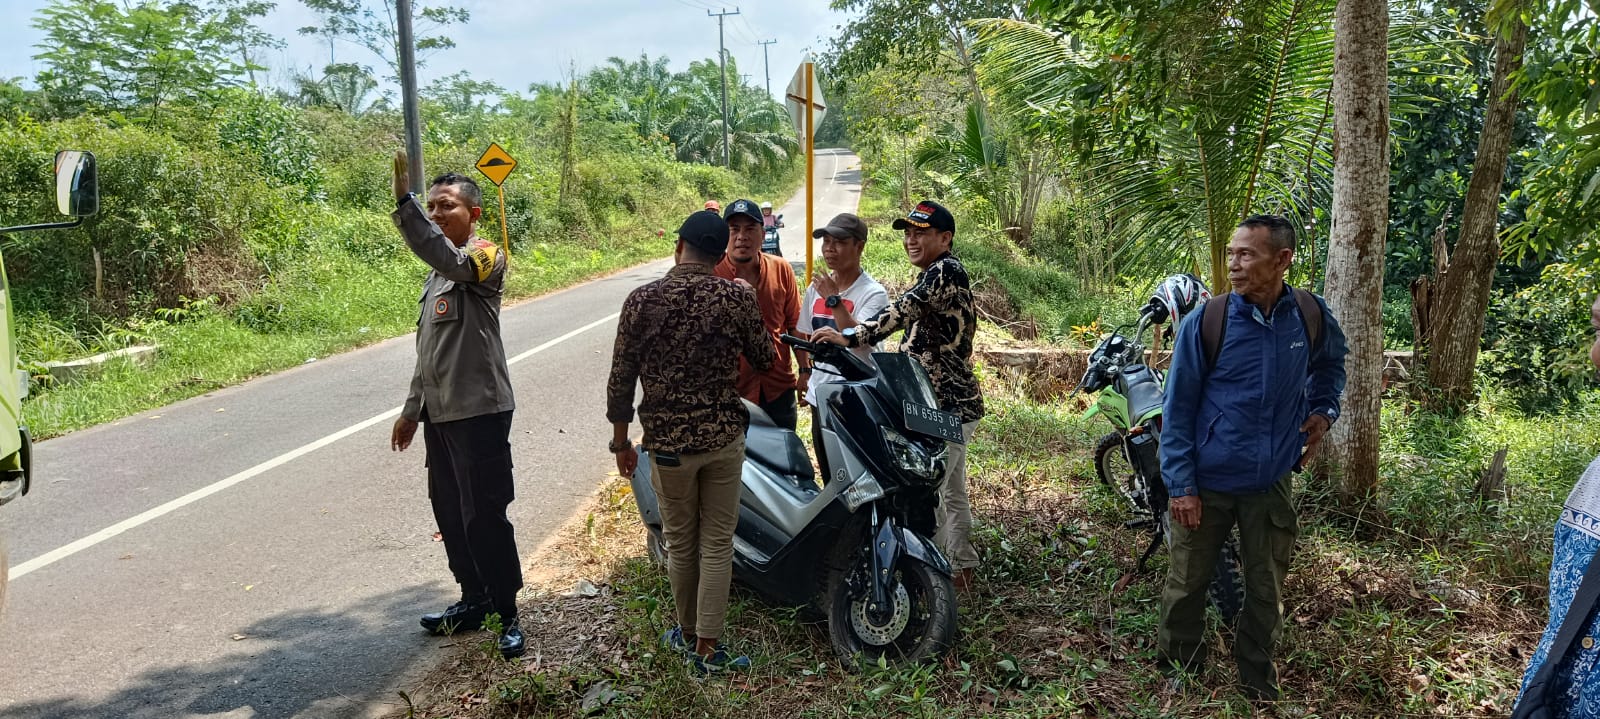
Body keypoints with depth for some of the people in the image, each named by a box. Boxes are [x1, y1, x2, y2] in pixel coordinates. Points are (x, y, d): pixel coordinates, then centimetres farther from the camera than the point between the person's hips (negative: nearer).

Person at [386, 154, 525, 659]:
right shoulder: (435, 273, 16)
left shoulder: (486, 256, -10)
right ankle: (473, 599, 31)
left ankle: (508, 615, 9)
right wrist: (412, 409, 23)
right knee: (450, 514, 16)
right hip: (440, 414, 9)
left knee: (484, 517, -4)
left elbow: (454, 261, -36)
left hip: (479, 412, -9)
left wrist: (404, 204, -41)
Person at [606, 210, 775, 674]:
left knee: (680, 543, 16)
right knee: (717, 544, 9)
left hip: (668, 441, 0)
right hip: (724, 436, 0)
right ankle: (708, 647, 13)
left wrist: (620, 442, 6)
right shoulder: (737, 297, -8)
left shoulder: (642, 300, -7)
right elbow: (765, 360, 5)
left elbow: (620, 379, -4)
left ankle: (688, 633, 32)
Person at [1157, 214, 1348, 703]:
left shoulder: (1312, 315, -5)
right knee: (1187, 584, 10)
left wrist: (1323, 409, 3)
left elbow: (1331, 362, 20)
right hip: (1207, 483, -2)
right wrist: (1181, 485, -12)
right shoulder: (1205, 322, -15)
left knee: (1267, 590, 15)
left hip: (1272, 483, 3)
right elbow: (1177, 410, -9)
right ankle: (1179, 672, 32)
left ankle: (1258, 682, 36)